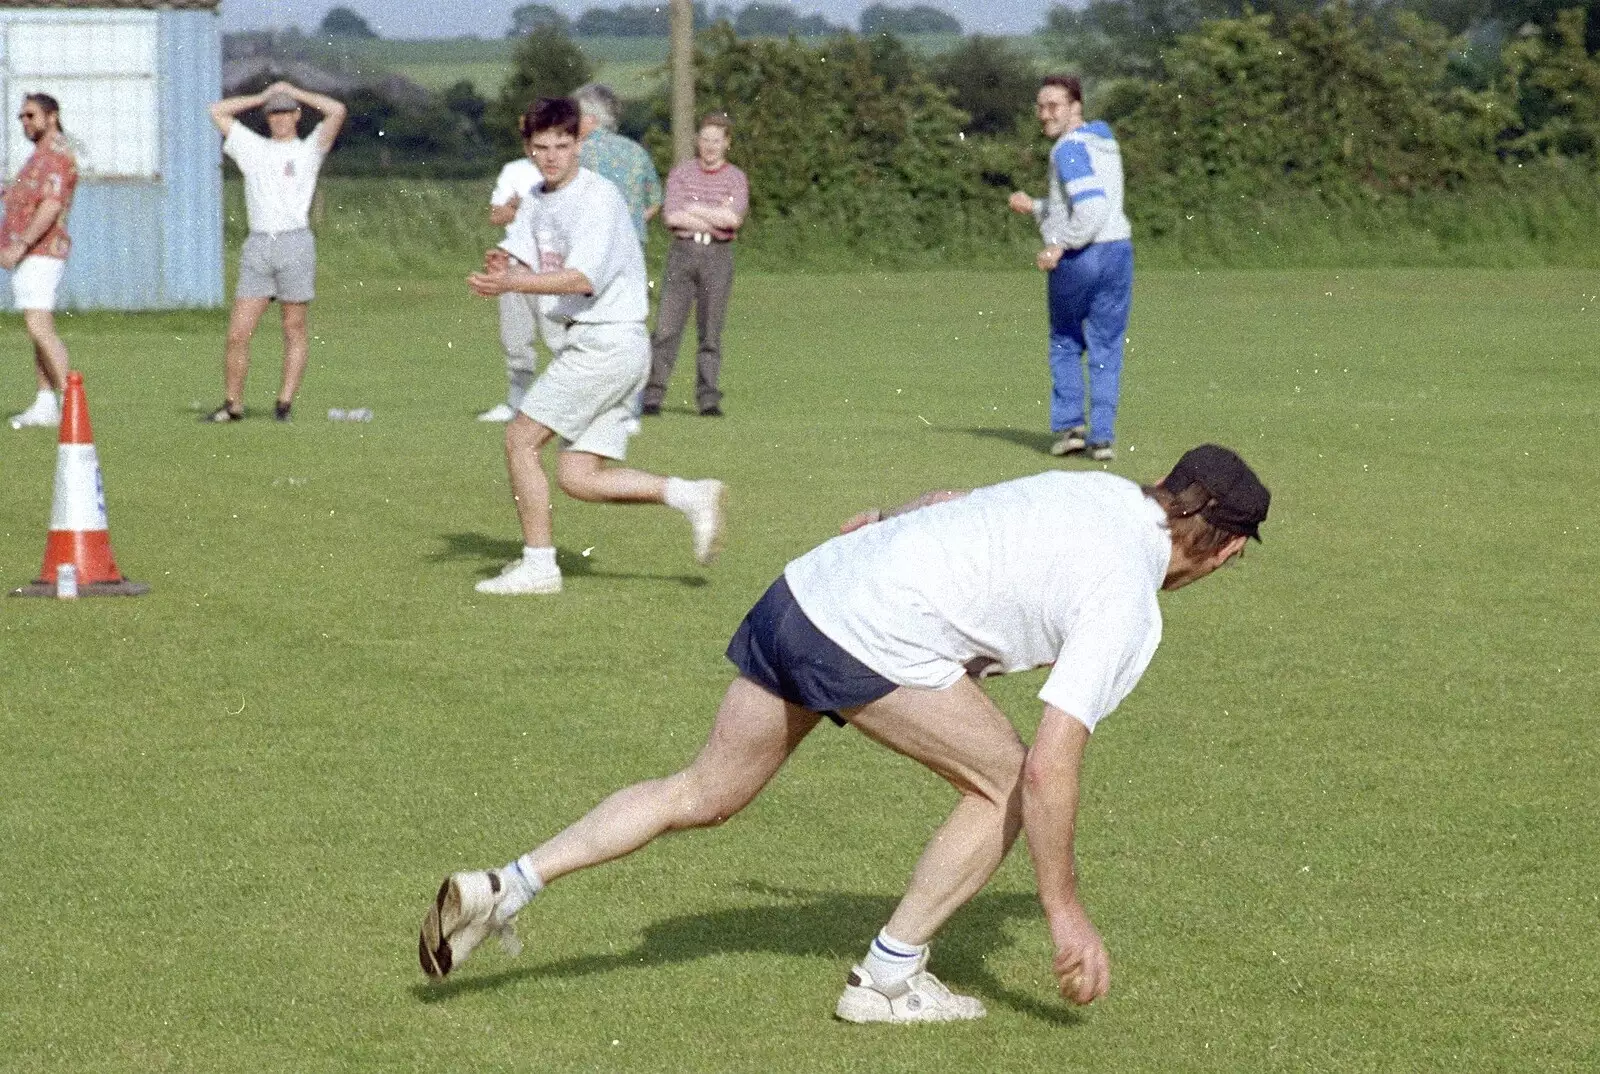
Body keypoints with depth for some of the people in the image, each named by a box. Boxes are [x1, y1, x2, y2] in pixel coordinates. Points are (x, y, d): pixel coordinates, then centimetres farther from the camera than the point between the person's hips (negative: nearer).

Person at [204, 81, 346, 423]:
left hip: (295, 243, -3)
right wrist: (263, 96, 20)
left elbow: (337, 111, -5)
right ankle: (233, 404, 4)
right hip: (257, 246, 3)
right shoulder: (253, 148, 18)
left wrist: (293, 92, 6)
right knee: (238, 333, -3)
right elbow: (217, 112, 21)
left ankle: (285, 403, 5)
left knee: (295, 330, 0)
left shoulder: (309, 150, 8)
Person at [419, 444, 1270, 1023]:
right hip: (868, 644, -8)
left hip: (801, 592, 8)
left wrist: (881, 522, 49)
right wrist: (1064, 911, -7)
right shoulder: (1128, 611, -8)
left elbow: (945, 503, 29)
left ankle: (504, 888, 15)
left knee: (701, 795, 19)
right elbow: (1049, 768, -14)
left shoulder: (1100, 489, 14)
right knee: (1004, 783, 9)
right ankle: (888, 979, 14)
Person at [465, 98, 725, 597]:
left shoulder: (598, 197, -14)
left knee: (520, 439, -6)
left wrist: (511, 282, -34)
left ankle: (537, 566, 0)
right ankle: (690, 495, 5)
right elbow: (526, 264, 11)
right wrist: (502, 265, -13)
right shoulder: (538, 200, 14)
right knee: (578, 477, 3)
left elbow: (584, 278, -25)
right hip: (589, 345, 9)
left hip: (608, 342, -9)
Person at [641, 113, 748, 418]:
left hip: (718, 256, 0)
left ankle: (708, 398, 4)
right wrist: (716, 217, -8)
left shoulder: (736, 179, 6)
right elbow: (672, 217, -7)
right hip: (682, 253, 0)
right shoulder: (681, 173, 7)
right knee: (667, 327, -4)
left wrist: (693, 209, -7)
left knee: (710, 332, 0)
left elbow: (734, 218, -12)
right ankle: (653, 395, 0)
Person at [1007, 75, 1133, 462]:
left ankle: (1068, 425, 9)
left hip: (1076, 258, -7)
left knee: (1065, 344, 14)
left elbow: (1092, 209, -24)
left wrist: (1060, 245, -18)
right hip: (1117, 250, 7)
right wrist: (1034, 207, 19)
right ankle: (1102, 435, 3)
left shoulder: (1070, 148, -13)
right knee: (1106, 348, 9)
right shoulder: (1105, 143, 15)